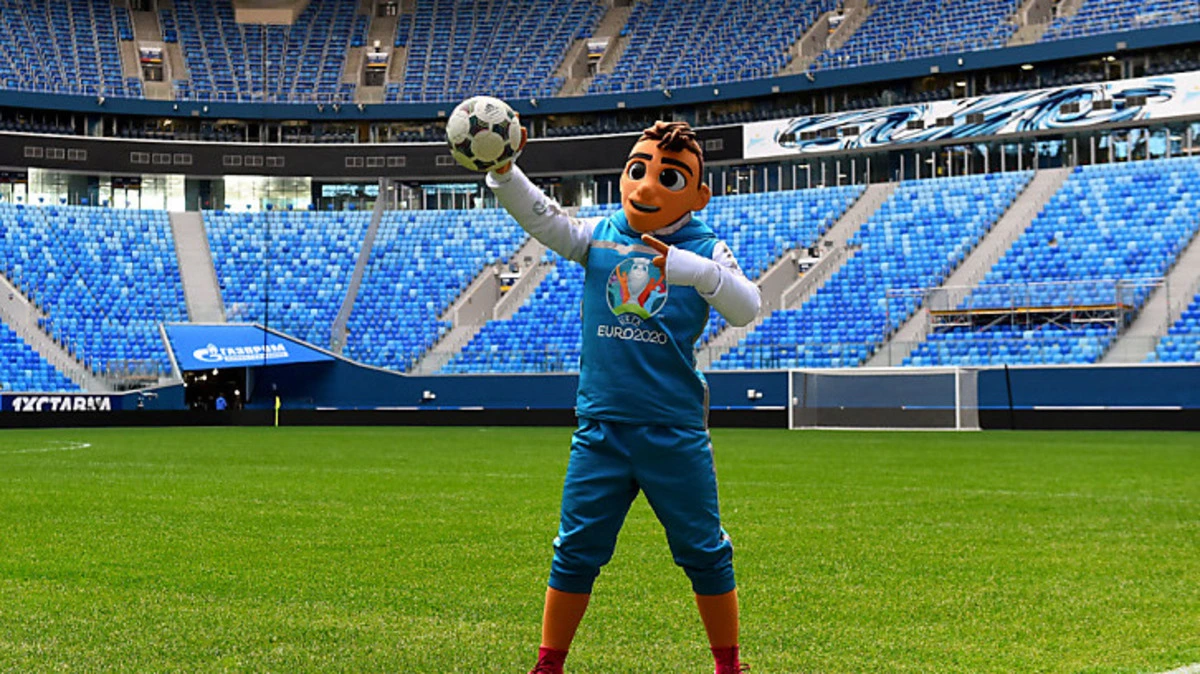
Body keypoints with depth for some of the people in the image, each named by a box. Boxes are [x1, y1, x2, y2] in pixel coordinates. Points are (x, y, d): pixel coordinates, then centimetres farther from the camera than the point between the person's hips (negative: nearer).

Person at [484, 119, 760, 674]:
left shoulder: (704, 250, -1)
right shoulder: (599, 236, 5)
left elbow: (747, 307, -15)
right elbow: (539, 217, -6)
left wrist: (691, 268, -30)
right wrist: (502, 171, -23)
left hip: (676, 431, -2)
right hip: (602, 426, 2)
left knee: (705, 553, 7)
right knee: (576, 550, 5)